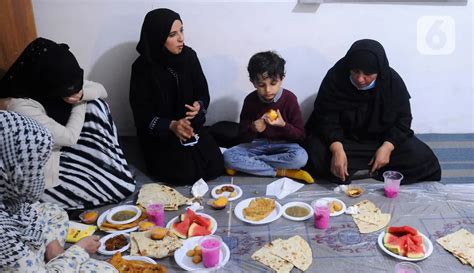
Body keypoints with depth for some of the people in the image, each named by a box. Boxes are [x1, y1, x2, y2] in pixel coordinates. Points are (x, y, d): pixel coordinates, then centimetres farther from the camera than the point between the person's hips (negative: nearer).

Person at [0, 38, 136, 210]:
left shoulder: (54, 83, -9)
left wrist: (80, 94, -25)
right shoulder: (20, 106, -32)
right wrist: (80, 103, -10)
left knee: (95, 105, -4)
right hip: (42, 178, -8)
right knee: (122, 187, -17)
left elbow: (100, 90, -4)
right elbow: (69, 137, -25)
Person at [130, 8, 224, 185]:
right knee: (186, 173, -20)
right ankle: (161, 159, 11)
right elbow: (142, 114, -13)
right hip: (158, 134, -3)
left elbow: (203, 92, 3)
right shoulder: (142, 67, -16)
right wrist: (171, 126, -29)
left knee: (215, 166, -13)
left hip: (191, 126, 4)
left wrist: (199, 106, -22)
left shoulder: (189, 56, -6)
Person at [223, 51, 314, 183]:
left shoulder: (289, 99, -11)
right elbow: (242, 137, -2)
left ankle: (249, 165, -19)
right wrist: (253, 129, -25)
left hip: (283, 144, -1)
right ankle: (282, 172, -22)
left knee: (300, 157, -35)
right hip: (258, 144, 2)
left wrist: (283, 125, -27)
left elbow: (300, 136, -8)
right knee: (228, 156, -26)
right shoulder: (250, 100, -7)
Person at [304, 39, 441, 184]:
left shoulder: (393, 81, -14)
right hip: (343, 139, -2)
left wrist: (387, 147, -23)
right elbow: (327, 118, -20)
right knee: (316, 154, -30)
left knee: (421, 158, -17)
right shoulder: (335, 78, -19)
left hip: (383, 139, 3)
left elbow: (403, 119, -7)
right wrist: (337, 149, -37)